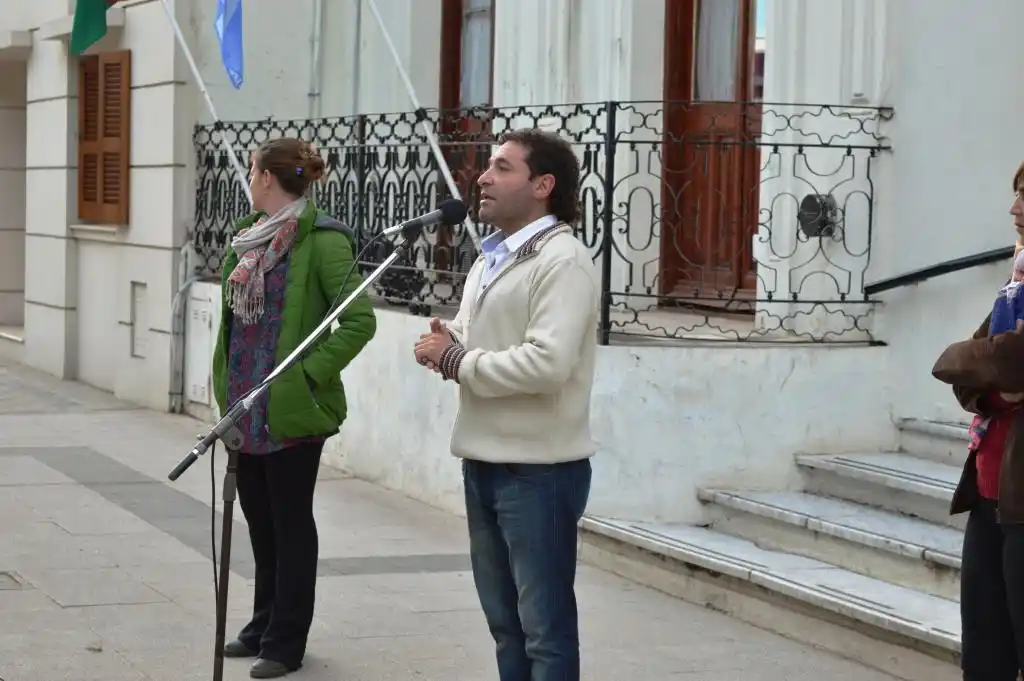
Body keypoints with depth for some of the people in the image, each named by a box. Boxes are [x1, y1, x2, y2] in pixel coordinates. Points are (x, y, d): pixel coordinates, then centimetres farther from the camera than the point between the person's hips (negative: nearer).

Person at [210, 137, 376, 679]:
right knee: (259, 517, 16)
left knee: (290, 522, 3)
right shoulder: (249, 238, 11)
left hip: (290, 410, -7)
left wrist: (309, 373, -18)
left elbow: (359, 320, -18)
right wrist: (226, 384, 14)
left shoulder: (321, 240, -13)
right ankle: (266, 623, 29)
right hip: (246, 407, 8)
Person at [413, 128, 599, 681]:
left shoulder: (563, 261, -15)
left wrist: (454, 360, -17)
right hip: (484, 461, 9)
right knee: (504, 618, 17)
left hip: (539, 468, -9)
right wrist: (445, 344, -2)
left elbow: (546, 363, -27)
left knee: (545, 624, 0)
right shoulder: (491, 257, 15)